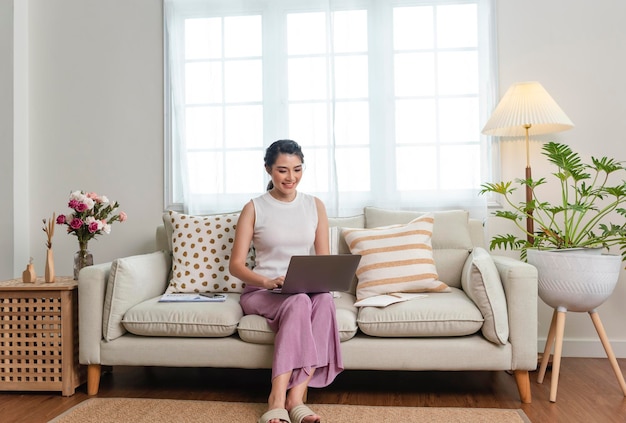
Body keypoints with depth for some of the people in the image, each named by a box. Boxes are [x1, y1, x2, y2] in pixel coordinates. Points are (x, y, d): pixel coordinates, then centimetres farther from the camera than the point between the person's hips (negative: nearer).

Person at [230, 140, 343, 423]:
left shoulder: (315, 205, 10)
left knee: (325, 299, -32)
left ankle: (296, 397, -33)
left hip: (309, 291, 3)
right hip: (261, 292, -2)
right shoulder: (254, 208, 1)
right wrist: (268, 281, -23)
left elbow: (324, 259, 9)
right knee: (298, 302, -35)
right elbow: (235, 265, -4)